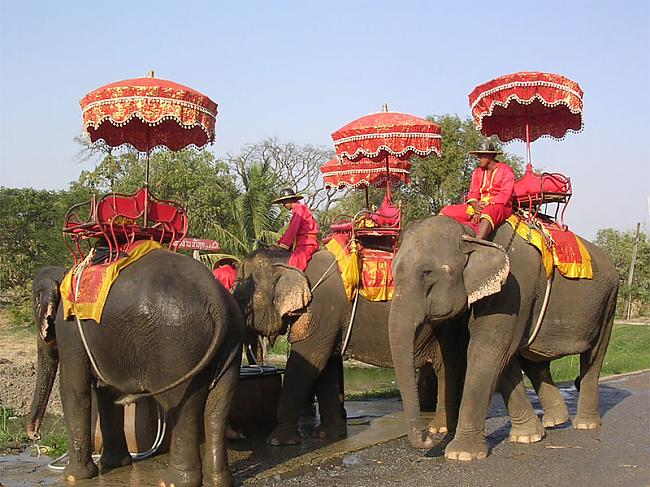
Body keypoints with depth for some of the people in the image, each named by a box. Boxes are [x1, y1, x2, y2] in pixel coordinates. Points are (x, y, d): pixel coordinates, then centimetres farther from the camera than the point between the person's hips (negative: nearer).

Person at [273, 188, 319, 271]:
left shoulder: (299, 208, -7)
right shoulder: (296, 210, 22)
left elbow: (293, 229, -14)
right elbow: (290, 230, 22)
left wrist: (284, 244, -13)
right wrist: (280, 242, 15)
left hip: (307, 243, -10)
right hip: (302, 243, 10)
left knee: (293, 264, -24)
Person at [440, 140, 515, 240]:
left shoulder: (506, 171, -1)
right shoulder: (478, 172, 18)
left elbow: (505, 196, -11)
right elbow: (473, 193, 10)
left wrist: (485, 207, -21)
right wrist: (475, 205, -14)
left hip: (500, 206, -7)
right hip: (479, 206, 7)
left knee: (488, 213, -44)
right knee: (446, 211, -6)